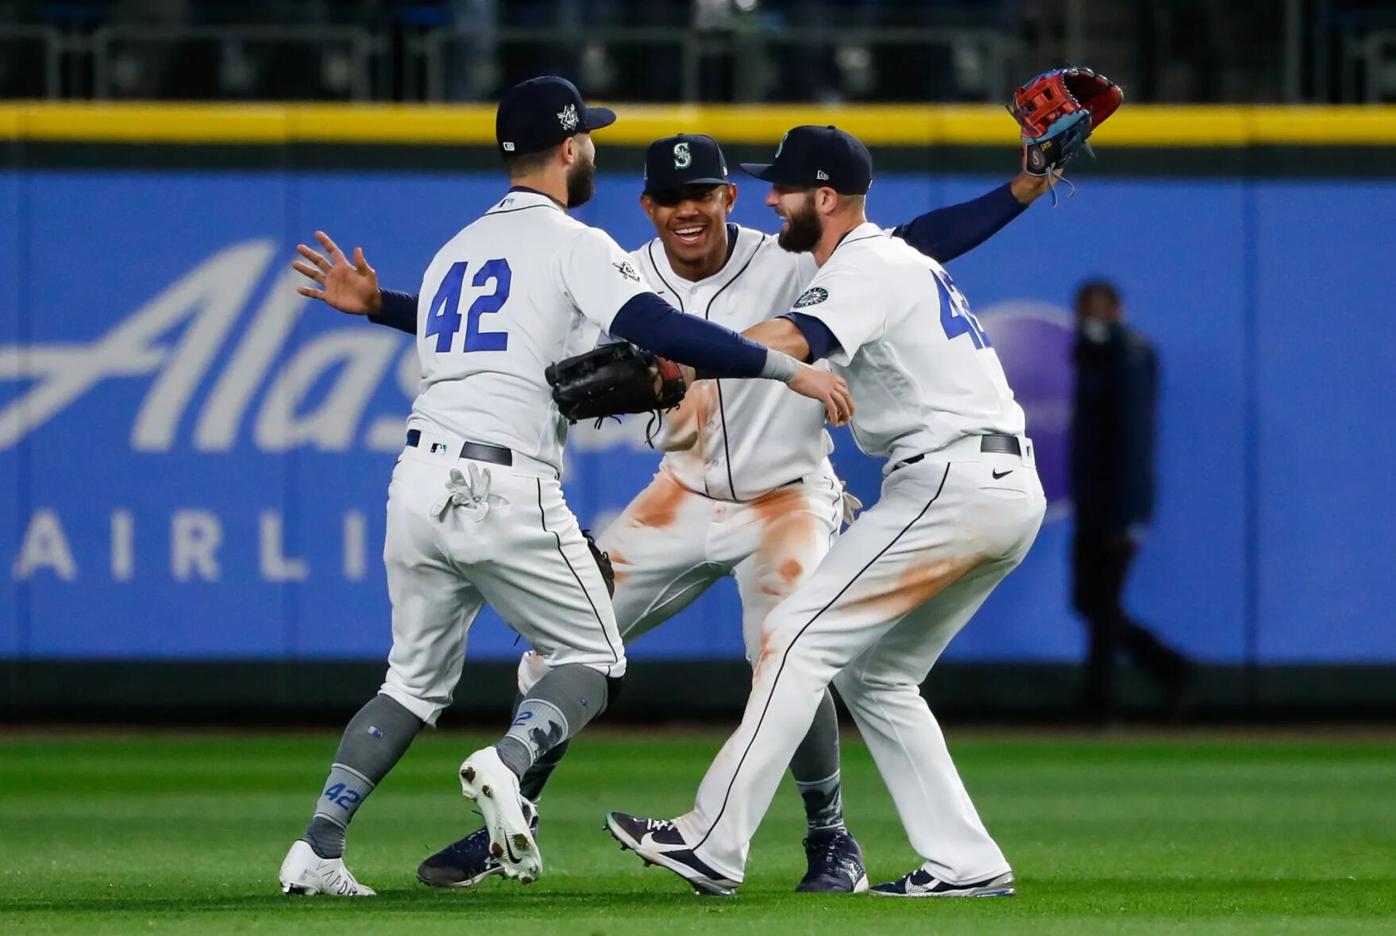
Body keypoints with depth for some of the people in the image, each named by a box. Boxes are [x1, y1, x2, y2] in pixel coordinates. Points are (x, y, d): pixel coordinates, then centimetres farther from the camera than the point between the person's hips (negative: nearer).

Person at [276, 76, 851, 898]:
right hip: (507, 490, -6)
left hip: (420, 482, 6)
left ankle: (319, 849, 4)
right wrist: (791, 368, -16)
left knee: (417, 681, 18)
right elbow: (660, 329, -17)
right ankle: (507, 765, -21)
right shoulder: (573, 244, -1)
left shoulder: (454, 252, 21)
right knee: (593, 661, 8)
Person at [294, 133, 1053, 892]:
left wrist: (1020, 191, -35)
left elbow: (919, 246, -23)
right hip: (684, 500, 4)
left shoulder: (790, 266, -18)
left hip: (788, 502, -4)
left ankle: (832, 844, -1)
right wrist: (377, 305, -12)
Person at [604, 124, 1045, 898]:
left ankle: (713, 845, -16)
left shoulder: (868, 267, -9)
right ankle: (966, 864, 10)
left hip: (952, 480, -10)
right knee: (876, 674, 16)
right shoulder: (894, 261, 24)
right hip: (1011, 493, 10)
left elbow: (777, 344, -27)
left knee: (798, 635, -11)